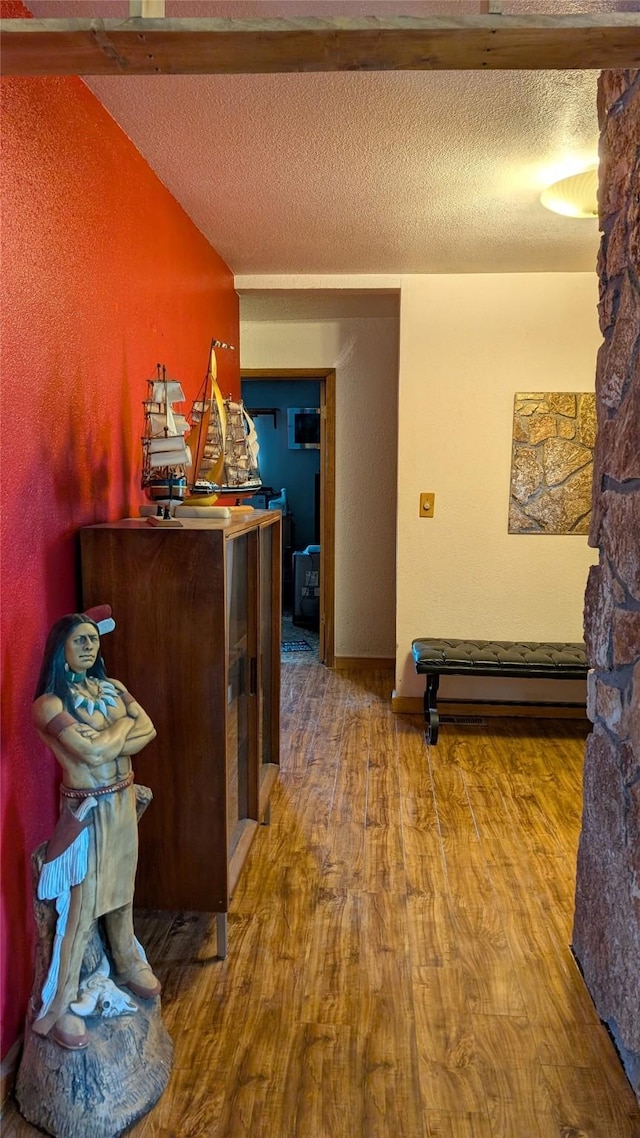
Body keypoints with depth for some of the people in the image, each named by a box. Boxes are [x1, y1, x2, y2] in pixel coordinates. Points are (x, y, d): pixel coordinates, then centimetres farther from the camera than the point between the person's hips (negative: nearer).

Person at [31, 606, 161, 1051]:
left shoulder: (112, 688, 4)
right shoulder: (50, 703, -18)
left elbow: (148, 731, -4)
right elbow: (93, 752, -26)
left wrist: (108, 742, -18)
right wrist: (123, 725, -9)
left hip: (124, 800, 6)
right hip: (89, 810, -6)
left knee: (121, 889, 23)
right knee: (80, 906, 1)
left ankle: (129, 964, 44)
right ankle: (56, 1009, 16)